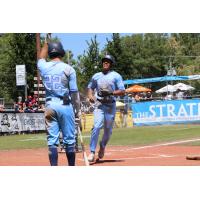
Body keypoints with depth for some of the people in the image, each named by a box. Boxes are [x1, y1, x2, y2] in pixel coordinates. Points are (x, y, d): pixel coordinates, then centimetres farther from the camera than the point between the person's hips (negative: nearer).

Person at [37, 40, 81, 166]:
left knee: (52, 140, 3)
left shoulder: (44, 67, 5)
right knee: (69, 140, 5)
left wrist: (46, 43, 44)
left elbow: (41, 58, 31)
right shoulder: (68, 69, -3)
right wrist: (77, 110, 4)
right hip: (65, 105, -2)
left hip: (50, 106, 2)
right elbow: (74, 92, -3)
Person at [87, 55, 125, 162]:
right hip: (99, 104, 0)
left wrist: (111, 92, -18)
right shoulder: (96, 76, 11)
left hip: (111, 105, 0)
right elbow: (90, 87, 23)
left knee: (108, 129, 8)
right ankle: (92, 152, -17)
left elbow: (122, 91, -2)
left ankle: (102, 146, 37)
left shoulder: (116, 76, 2)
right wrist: (90, 96, 2)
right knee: (97, 126, -17)